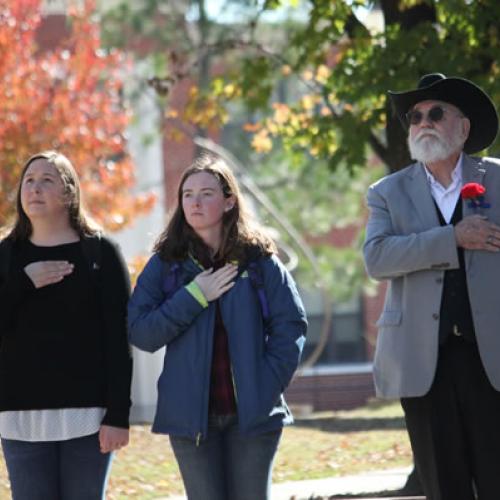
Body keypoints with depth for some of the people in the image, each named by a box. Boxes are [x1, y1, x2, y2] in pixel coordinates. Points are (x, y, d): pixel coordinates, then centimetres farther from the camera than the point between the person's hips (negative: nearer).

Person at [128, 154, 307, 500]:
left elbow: (291, 326, 0)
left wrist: (268, 386, -9)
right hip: (191, 416, 0)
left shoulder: (259, 261, 2)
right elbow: (140, 332, -5)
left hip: (252, 415, 0)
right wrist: (193, 297, -13)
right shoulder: (166, 265, 3)